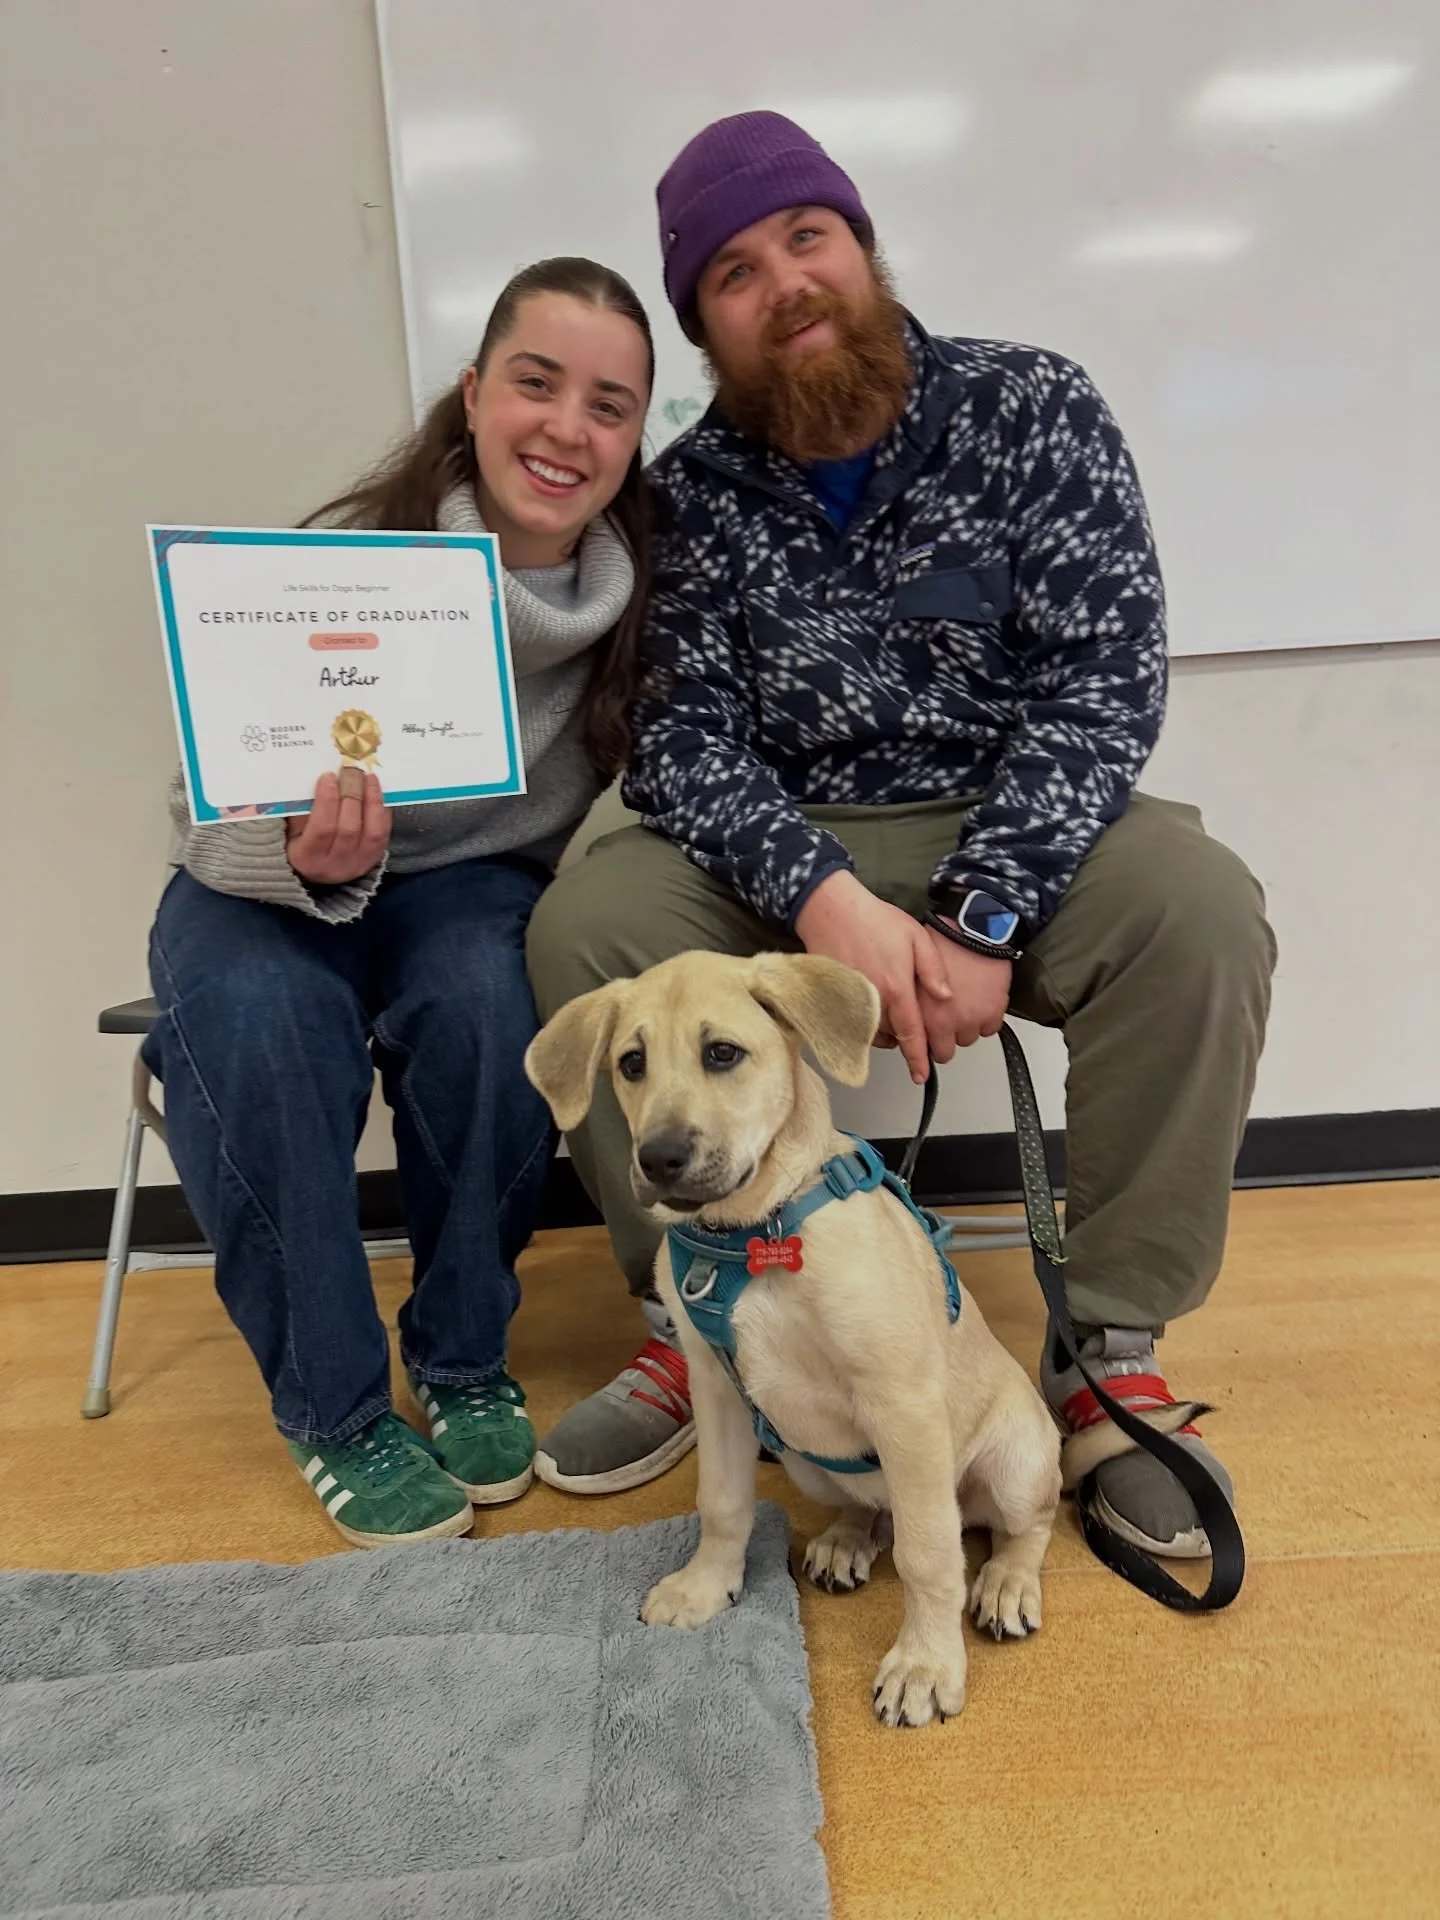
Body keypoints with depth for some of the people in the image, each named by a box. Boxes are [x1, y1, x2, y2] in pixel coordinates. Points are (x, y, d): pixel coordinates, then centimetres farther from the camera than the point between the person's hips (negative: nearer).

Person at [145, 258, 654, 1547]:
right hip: (267, 886, -1)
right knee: (256, 1023, -32)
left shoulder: (640, 582, -11)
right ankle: (332, 1407, -9)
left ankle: (463, 1360, -5)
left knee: (485, 1002, -32)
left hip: (476, 885, 2)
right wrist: (312, 861, -37)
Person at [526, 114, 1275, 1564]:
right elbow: (682, 738, -9)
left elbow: (1102, 682, -12)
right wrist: (825, 895, -29)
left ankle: (1111, 1342, -11)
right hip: (785, 861, 1)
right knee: (584, 923, -22)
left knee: (1198, 910, -29)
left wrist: (977, 919, -24)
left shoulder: (1033, 408, -3)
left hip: (1019, 837, 0)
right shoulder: (692, 492, 0)